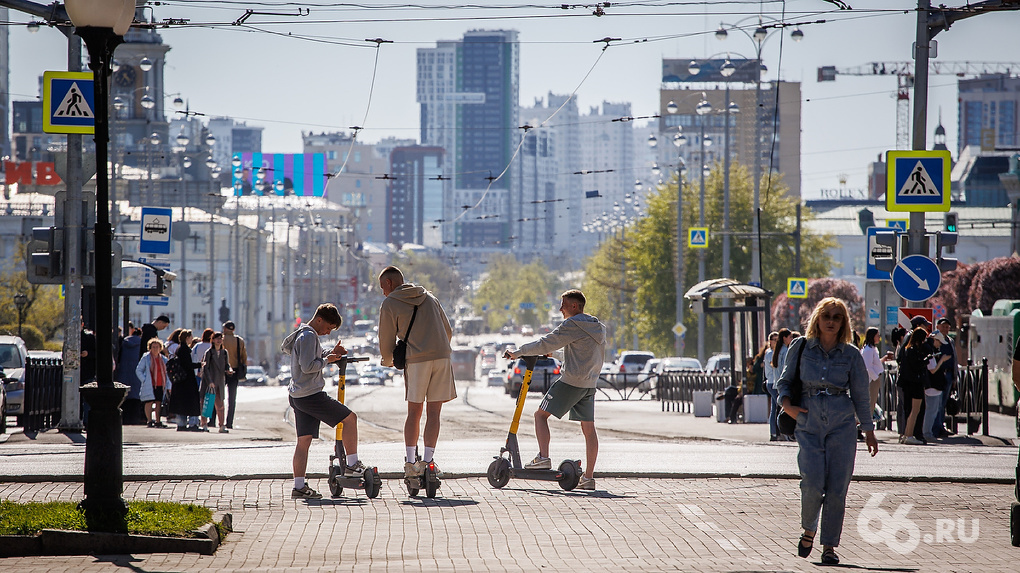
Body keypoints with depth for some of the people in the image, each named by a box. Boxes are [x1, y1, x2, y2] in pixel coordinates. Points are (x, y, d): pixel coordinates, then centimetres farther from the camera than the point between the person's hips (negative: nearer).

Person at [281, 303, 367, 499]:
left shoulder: (302, 334, 19)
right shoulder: (309, 336, -13)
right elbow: (308, 366, -21)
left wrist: (330, 354, 14)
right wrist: (327, 360, -7)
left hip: (297, 396, 10)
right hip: (311, 395, -10)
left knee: (304, 440, 6)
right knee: (350, 418, 0)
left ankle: (299, 486, 1)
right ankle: (352, 464, 4)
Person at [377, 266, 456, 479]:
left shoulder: (390, 304, 6)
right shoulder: (430, 297, 20)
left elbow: (386, 341, 7)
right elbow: (448, 332, 22)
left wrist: (388, 361, 28)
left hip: (416, 360, -3)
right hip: (442, 356, 3)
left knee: (414, 411, 6)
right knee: (433, 411, 3)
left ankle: (410, 461, 2)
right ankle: (428, 460, -3)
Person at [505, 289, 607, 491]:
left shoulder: (572, 325, -11)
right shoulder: (598, 327, 16)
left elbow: (546, 344, -12)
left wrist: (518, 352, -2)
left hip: (571, 381, -8)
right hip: (590, 383, 8)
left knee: (541, 414, 3)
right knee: (589, 429, 6)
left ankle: (543, 458, -10)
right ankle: (589, 477, 4)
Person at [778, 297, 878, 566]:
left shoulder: (851, 355, 4)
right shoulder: (801, 347, 4)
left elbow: (860, 395, 11)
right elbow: (784, 380, 13)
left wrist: (869, 430, 12)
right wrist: (786, 404, -6)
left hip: (842, 425, 1)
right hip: (808, 425, -1)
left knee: (837, 488, -4)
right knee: (813, 484, -13)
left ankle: (829, 546, 6)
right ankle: (808, 530, 15)